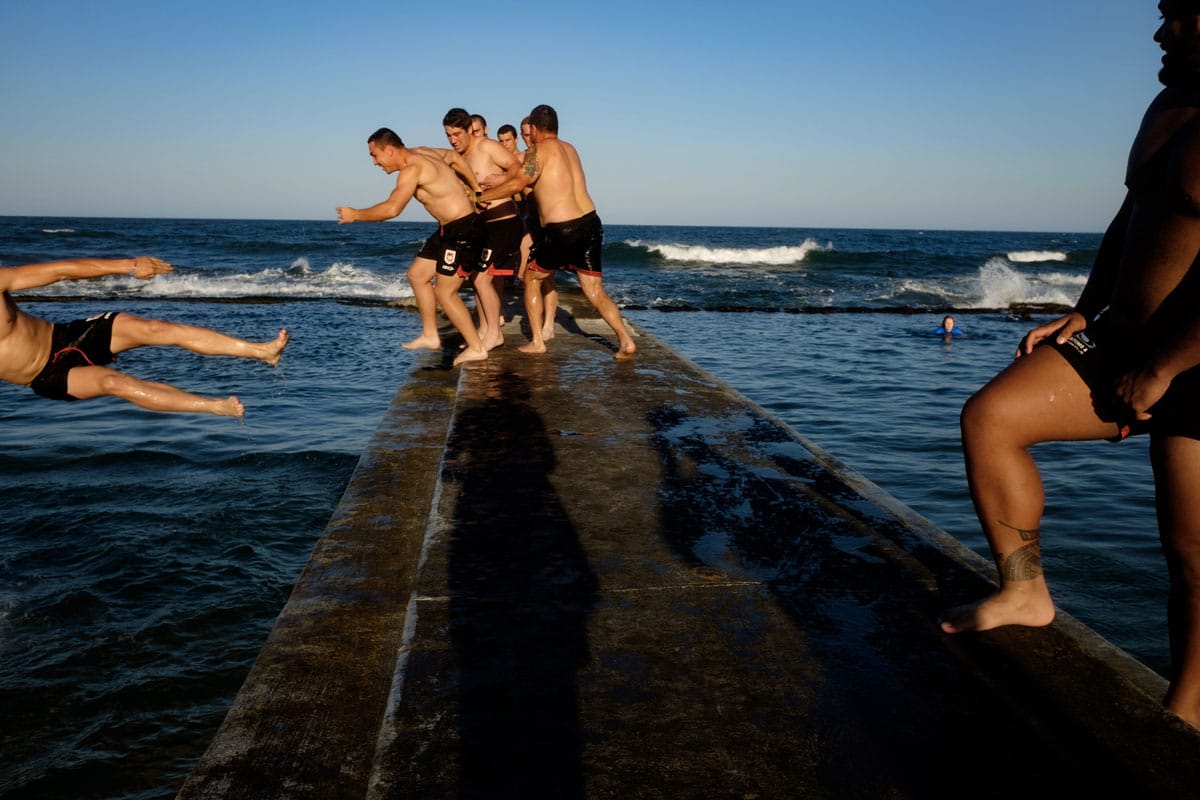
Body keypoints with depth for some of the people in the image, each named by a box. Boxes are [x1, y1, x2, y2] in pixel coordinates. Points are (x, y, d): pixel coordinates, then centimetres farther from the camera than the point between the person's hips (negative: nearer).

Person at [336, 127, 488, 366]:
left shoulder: (412, 168, -20)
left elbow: (392, 209, -31)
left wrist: (355, 215, -18)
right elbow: (456, 158, 26)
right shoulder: (422, 152, 9)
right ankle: (430, 336, 22)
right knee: (417, 274, 15)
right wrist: (476, 191, 30)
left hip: (464, 231, -10)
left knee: (444, 293, -7)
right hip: (449, 230, 10)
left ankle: (476, 348, 2)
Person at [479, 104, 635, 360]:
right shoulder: (569, 149, 19)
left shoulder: (538, 150, -4)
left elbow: (519, 184, -14)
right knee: (595, 291, 10)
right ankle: (626, 341, -5)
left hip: (561, 231, -6)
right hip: (590, 223, 6)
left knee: (532, 278, 16)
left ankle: (537, 341, 15)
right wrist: (500, 186, 27)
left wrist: (482, 196, -1)